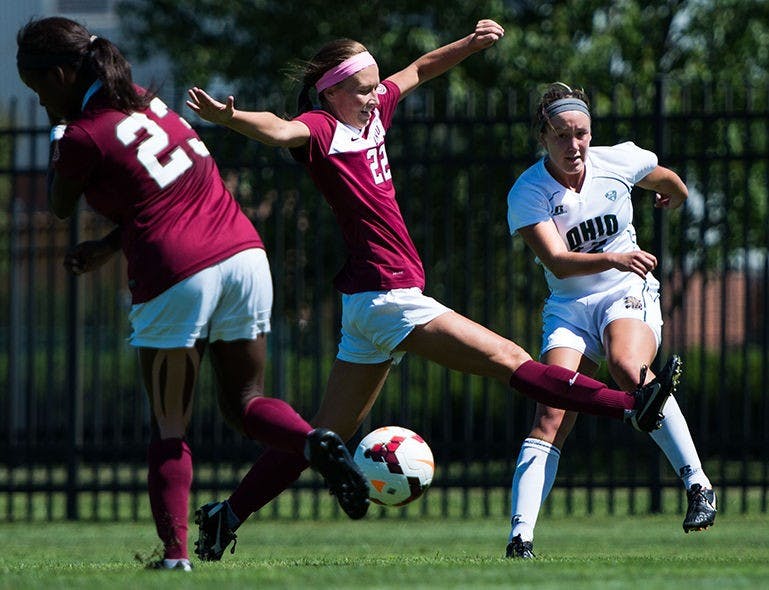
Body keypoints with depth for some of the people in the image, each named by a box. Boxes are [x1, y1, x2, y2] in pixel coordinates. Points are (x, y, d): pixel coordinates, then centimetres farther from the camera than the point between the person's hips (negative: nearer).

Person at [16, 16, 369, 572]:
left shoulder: (84, 136, -8)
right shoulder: (145, 99, 14)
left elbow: (60, 207, 11)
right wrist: (111, 244, 16)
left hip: (177, 274, -6)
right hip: (244, 251, 6)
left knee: (169, 427, 4)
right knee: (245, 401, 16)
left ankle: (175, 552, -4)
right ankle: (316, 442, -13)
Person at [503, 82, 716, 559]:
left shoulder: (620, 161, -5)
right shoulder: (527, 193, -11)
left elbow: (671, 183, 19)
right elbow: (557, 262, -24)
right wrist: (612, 258, -40)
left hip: (628, 294, 0)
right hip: (568, 308, 0)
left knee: (627, 368, -34)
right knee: (551, 418, -18)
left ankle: (698, 484, -31)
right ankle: (521, 539, -21)